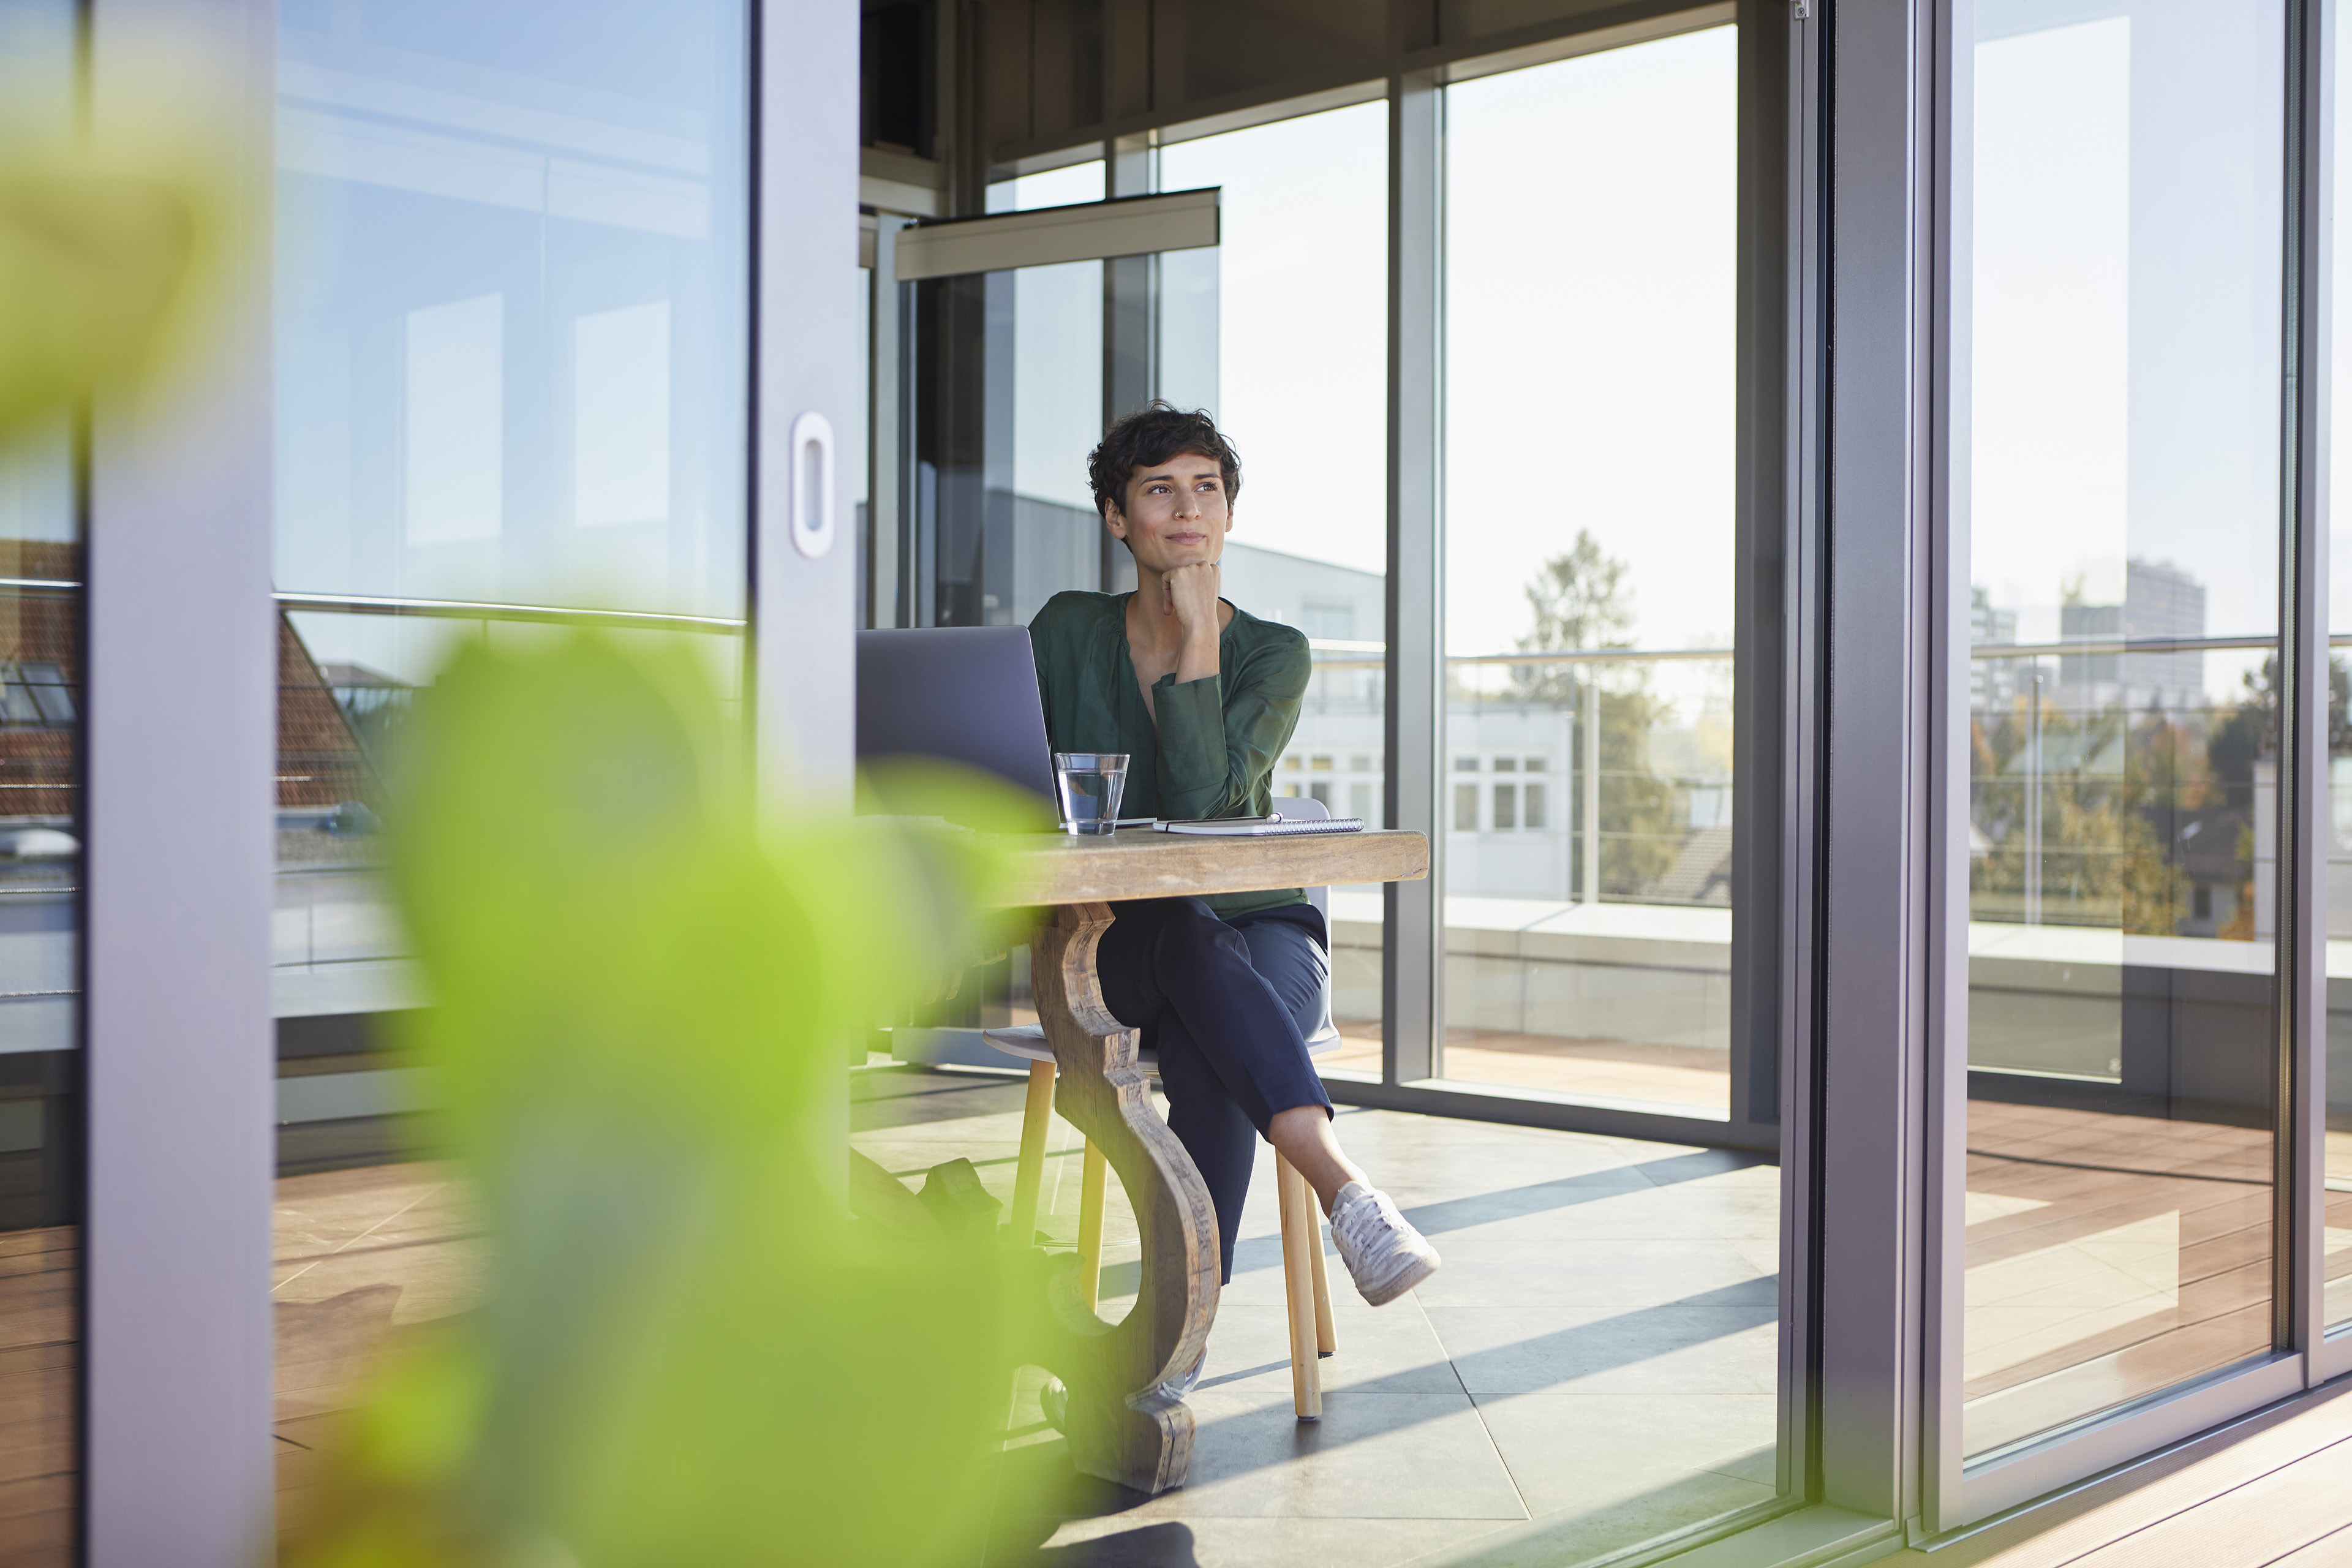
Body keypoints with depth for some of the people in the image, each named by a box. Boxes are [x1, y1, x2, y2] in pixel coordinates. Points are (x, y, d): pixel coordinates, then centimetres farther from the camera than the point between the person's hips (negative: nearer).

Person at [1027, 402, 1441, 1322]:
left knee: (1209, 1051, -38)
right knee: (1195, 939, -39)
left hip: (1263, 925, 1)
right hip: (1118, 944, 0)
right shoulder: (1068, 632, 8)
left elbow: (1202, 790, -16)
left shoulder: (1276, 655, 1)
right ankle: (1345, 1191, -55)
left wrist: (1199, 633, -11)